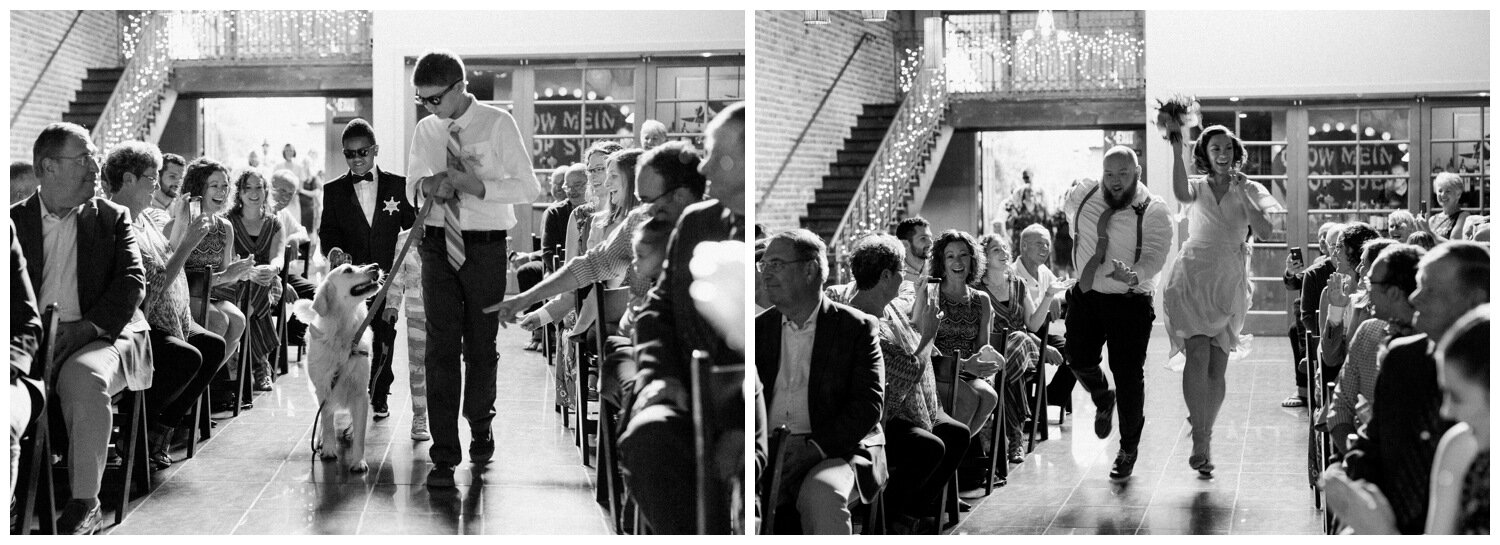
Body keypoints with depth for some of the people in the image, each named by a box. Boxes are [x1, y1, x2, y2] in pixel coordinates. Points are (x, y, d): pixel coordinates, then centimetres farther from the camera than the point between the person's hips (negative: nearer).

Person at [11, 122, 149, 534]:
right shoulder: (15, 220, 13)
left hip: (101, 336, -1)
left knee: (84, 376, -35)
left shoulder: (112, 218, 14)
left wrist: (86, 326, -13)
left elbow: (133, 283, 2)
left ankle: (85, 504, -24)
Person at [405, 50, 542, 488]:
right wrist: (425, 186, -7)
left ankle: (480, 427, 34)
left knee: (481, 344, 9)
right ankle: (444, 455, -3)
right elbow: (411, 188, 18)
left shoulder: (497, 124, -5)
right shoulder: (425, 131, 7)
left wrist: (478, 186, -20)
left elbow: (529, 187, -7)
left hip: (485, 246, -2)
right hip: (438, 244, 3)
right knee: (440, 348, -5)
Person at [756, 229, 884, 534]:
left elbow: (868, 405, -3)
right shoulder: (760, 328, 16)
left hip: (837, 450, -3)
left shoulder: (857, 328, 4)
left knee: (821, 494, -37)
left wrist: (814, 447, -16)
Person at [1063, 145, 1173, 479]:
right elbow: (1068, 204, 25)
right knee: (1080, 361, -3)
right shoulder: (1083, 195, -1)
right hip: (1086, 294, 4)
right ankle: (1103, 400, 34)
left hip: (1129, 299, -4)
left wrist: (1133, 275, -44)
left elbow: (1154, 257, -25)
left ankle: (1129, 450, 16)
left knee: (1128, 376, -2)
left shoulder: (1154, 211, -14)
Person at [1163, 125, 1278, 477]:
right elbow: (1181, 194, -22)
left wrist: (1242, 193, -12)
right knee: (1198, 354, -18)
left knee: (1218, 367, 3)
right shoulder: (1197, 186, 4)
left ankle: (1205, 439, 17)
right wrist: (1176, 150, -29)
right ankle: (1200, 440, -14)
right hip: (1194, 279, -2)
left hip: (1229, 283, 2)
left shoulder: (1250, 191, 8)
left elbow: (1265, 232, -8)